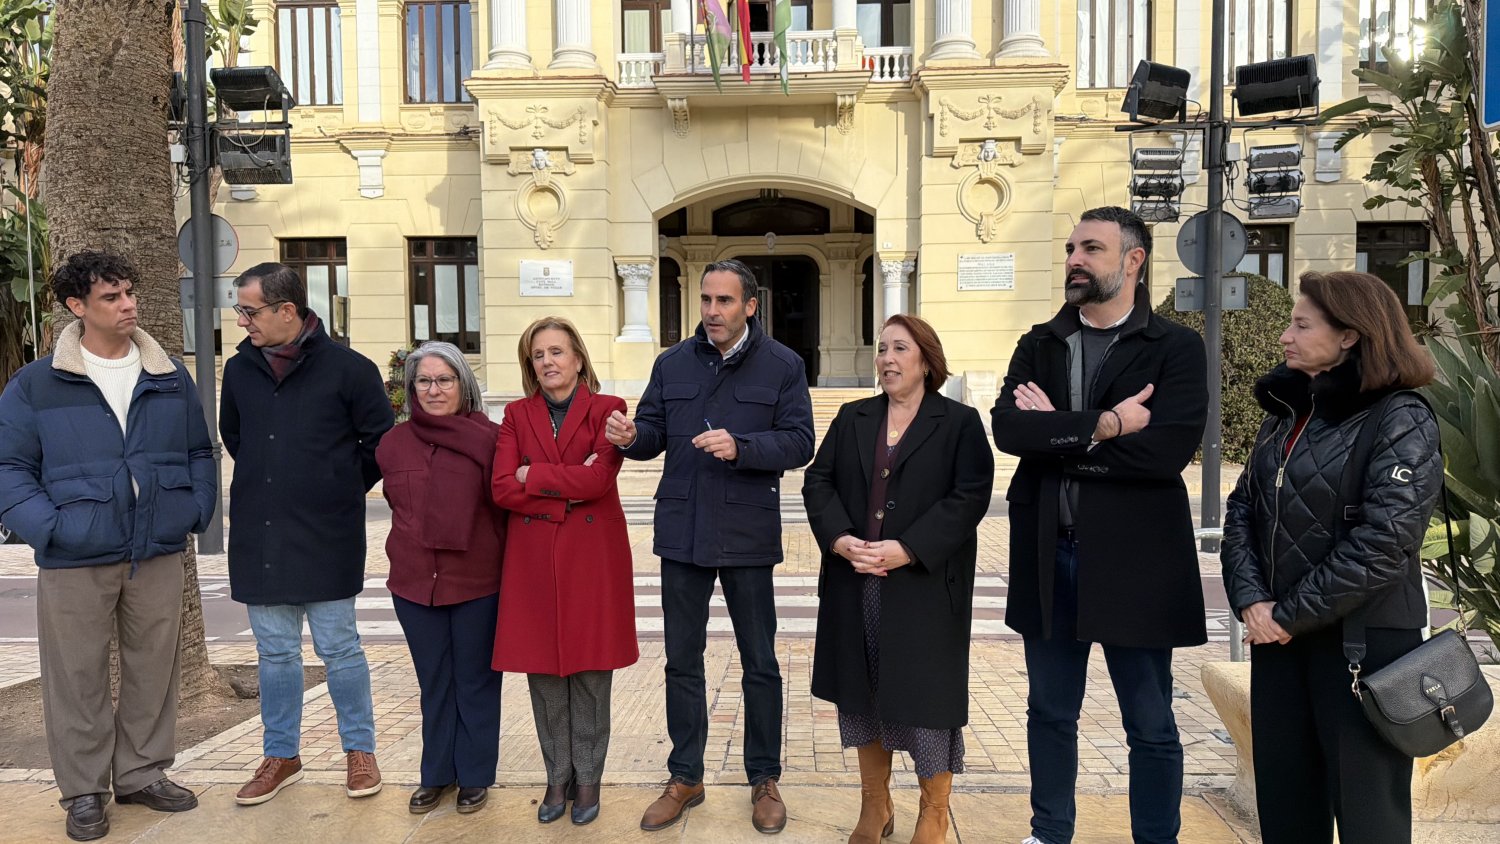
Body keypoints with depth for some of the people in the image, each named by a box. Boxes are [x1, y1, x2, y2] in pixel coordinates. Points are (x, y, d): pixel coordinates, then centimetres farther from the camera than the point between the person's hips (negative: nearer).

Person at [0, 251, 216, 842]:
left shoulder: (172, 377, 6)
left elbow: (199, 453, 13)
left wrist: (197, 511, 1)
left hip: (160, 555, 3)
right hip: (75, 561, -2)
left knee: (153, 669, 12)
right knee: (78, 678, 7)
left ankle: (143, 774, 29)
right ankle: (84, 792, 23)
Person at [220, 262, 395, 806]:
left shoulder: (347, 368, -9)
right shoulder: (240, 369, 6)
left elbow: (381, 441, -2)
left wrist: (342, 491, 4)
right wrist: (269, 484, 15)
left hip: (327, 537, -4)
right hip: (258, 537, 4)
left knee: (338, 647, 5)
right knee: (275, 652, 14)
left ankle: (359, 750, 22)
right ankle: (281, 756, 28)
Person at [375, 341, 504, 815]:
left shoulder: (489, 438, -9)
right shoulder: (393, 443, 4)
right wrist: (414, 547, 15)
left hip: (477, 582, -3)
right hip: (415, 583, 4)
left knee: (475, 682, 11)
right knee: (433, 684, 16)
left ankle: (475, 776, 26)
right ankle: (436, 773, 32)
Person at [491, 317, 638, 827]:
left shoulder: (606, 410, 0)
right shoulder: (517, 415, 8)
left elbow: (598, 480, -15)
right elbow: (502, 489, -4)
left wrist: (533, 475, -7)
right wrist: (567, 492, -12)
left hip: (593, 556, -2)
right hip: (534, 559, 3)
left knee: (590, 673, 6)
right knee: (544, 673, 8)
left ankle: (587, 779, 21)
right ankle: (557, 778, 24)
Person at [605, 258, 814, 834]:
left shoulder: (783, 366, -2)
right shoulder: (672, 363, 7)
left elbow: (799, 442, -9)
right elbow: (654, 433, 6)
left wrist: (739, 446, -25)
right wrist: (631, 436, -17)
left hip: (746, 534, -3)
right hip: (682, 532, 3)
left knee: (759, 662, 9)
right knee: (682, 660, 12)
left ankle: (764, 780, 27)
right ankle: (685, 778, 29)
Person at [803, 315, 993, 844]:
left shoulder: (960, 423, 1)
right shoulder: (851, 419, 13)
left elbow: (970, 497, -9)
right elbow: (817, 482, 6)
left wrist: (906, 550, -18)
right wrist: (840, 539, -12)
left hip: (924, 585, -4)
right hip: (854, 584, 4)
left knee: (926, 691, 3)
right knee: (861, 690, 10)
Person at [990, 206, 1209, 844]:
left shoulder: (1176, 348, -3)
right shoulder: (1039, 345, 7)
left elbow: (1168, 450, -19)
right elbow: (1007, 428, -10)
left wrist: (1058, 436, -14)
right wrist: (1102, 425, -19)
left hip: (1133, 560, -3)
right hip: (1048, 557, 4)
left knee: (1151, 726, 10)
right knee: (1050, 712, 18)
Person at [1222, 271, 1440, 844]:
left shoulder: (1401, 422, -12)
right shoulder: (1284, 411, 9)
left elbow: (1382, 544, -20)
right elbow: (1242, 510, 5)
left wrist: (1291, 616, -15)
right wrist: (1251, 600, -9)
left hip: (1365, 641, -6)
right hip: (1277, 636, 6)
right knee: (1282, 798, 15)